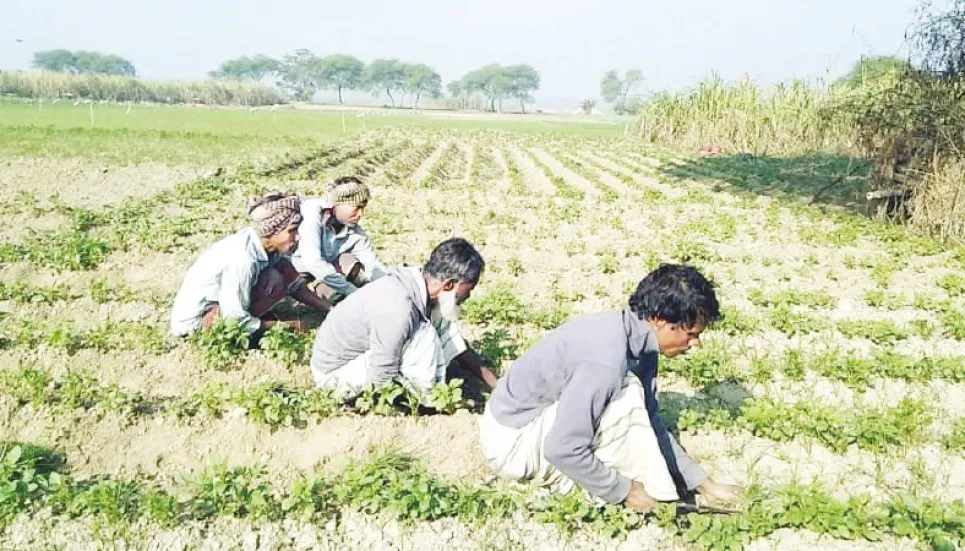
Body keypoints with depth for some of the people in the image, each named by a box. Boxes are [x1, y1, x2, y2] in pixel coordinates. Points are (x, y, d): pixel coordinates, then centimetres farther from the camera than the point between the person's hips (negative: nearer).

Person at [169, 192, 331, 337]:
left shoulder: (262, 242, -10)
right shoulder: (242, 259, -33)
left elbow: (293, 283, 3)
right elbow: (235, 319, -26)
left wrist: (329, 309, -4)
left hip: (221, 301, 8)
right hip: (194, 322, -8)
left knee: (283, 268, -4)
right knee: (274, 282, -23)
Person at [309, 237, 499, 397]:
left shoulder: (415, 281, -8)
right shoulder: (397, 311, -35)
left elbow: (454, 343, 3)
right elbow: (382, 381, -27)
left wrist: (495, 383, 3)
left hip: (365, 352, 8)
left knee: (439, 317, -4)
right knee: (424, 338, -28)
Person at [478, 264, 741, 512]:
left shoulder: (637, 338, -3)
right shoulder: (607, 357, -31)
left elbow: (650, 422, 8)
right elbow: (563, 449, -29)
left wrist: (703, 482, 8)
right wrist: (623, 490, -16)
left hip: (540, 424, 9)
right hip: (511, 440, -9)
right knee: (626, 396, -23)